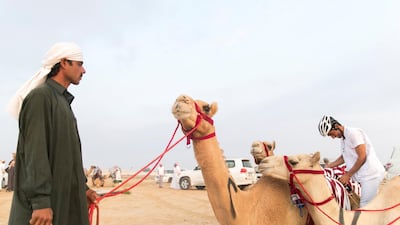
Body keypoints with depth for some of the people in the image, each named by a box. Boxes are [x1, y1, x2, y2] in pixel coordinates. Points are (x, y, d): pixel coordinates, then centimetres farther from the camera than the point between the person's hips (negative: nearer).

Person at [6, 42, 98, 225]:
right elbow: (35, 151, -19)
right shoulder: (40, 96, -10)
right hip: (43, 199, -8)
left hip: (66, 196, 8)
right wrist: (41, 201, -23)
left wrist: (83, 187, 18)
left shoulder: (64, 102, 17)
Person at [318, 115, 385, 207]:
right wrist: (327, 167, 16)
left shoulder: (353, 133, -14)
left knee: (365, 206, -11)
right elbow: (343, 157, 24)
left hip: (371, 174, -9)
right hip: (367, 175, 9)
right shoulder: (343, 138, 15)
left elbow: (362, 157, -17)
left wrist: (348, 175, -10)